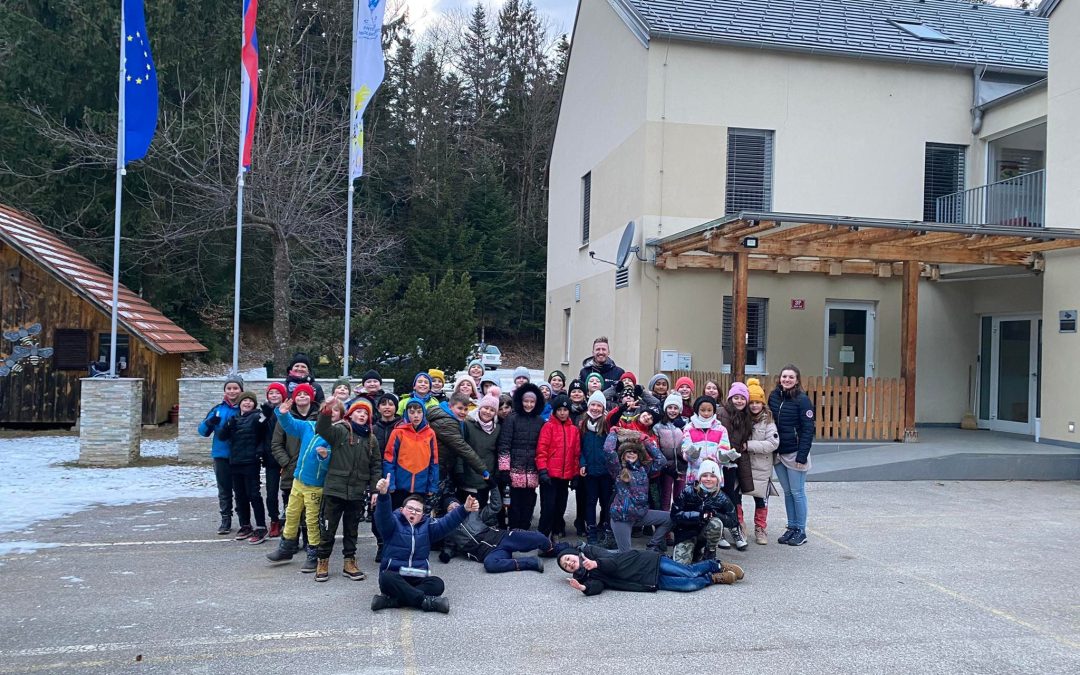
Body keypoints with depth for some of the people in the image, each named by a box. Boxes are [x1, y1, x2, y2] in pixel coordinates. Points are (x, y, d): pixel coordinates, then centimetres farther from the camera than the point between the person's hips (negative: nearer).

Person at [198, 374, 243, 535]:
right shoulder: (218, 409, 4)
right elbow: (203, 431, 4)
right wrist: (209, 422, -17)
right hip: (221, 456, 3)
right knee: (224, 490, 11)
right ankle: (226, 520, 20)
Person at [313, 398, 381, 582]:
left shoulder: (371, 439, 9)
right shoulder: (340, 430, -2)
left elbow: (375, 466, 10)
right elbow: (321, 429, -22)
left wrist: (375, 490, 3)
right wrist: (326, 410, -39)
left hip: (357, 491, 3)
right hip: (335, 488, -3)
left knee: (352, 529, 13)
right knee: (328, 527, 4)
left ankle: (349, 562, 23)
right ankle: (323, 562, 17)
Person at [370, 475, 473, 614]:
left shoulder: (427, 525, 12)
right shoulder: (394, 522, 2)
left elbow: (447, 522, -4)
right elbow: (383, 516, -20)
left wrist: (464, 510, -24)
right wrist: (383, 494, -43)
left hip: (418, 578, 3)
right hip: (394, 575, -3)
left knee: (437, 584, -25)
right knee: (386, 578, -36)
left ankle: (391, 600, -29)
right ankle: (426, 601, -32)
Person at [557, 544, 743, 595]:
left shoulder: (589, 551, 3)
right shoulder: (586, 577, 7)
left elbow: (613, 562, -10)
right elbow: (597, 587, -13)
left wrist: (596, 563, -28)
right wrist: (584, 588, -33)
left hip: (647, 562, -1)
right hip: (649, 582, 1)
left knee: (690, 573, -10)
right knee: (689, 585, -14)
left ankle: (717, 565, 17)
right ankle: (713, 578, 12)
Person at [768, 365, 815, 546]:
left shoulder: (802, 400, -10)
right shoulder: (773, 396, 5)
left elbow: (808, 429, -11)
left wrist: (802, 456, -16)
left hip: (795, 453, -5)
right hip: (778, 453, 5)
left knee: (797, 492, 1)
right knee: (787, 492, 12)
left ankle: (801, 531, 10)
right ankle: (791, 527, 21)